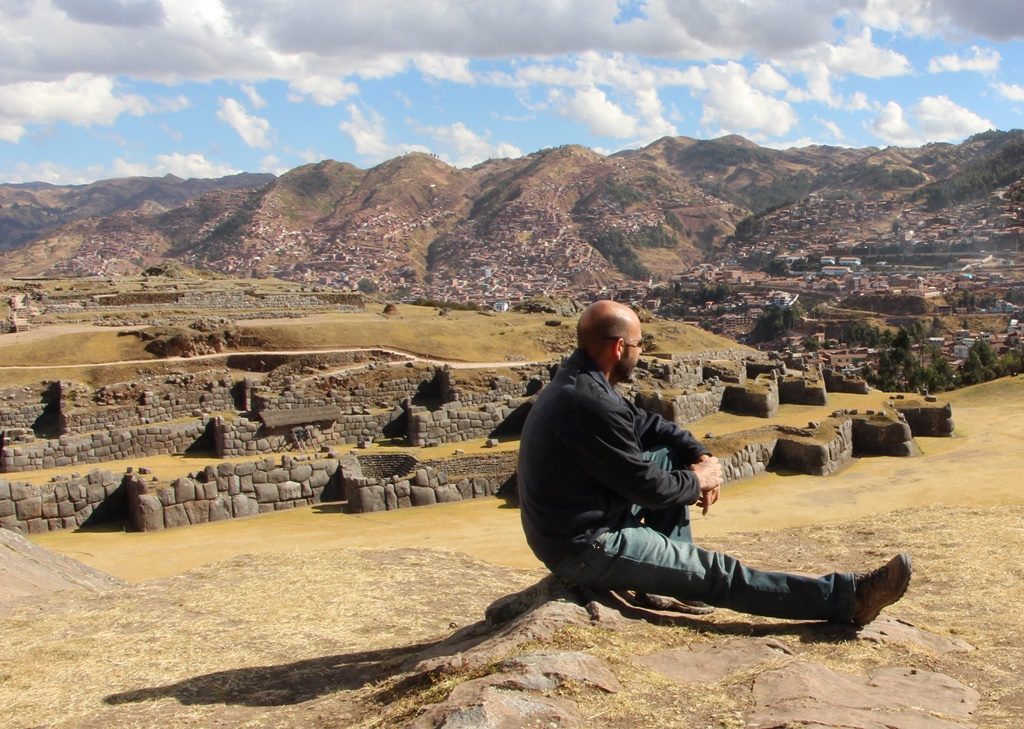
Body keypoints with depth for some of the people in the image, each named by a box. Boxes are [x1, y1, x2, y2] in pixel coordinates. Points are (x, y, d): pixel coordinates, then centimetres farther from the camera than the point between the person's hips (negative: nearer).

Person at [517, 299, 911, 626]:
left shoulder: (578, 382, 5)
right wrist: (697, 482, 1)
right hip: (586, 549, -10)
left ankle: (666, 581, 16)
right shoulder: (591, 404, -26)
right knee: (719, 572, -7)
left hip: (576, 526, 10)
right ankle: (848, 597, -1)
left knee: (673, 455, 13)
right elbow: (647, 486, -18)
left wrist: (701, 456, 4)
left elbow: (645, 424, 18)